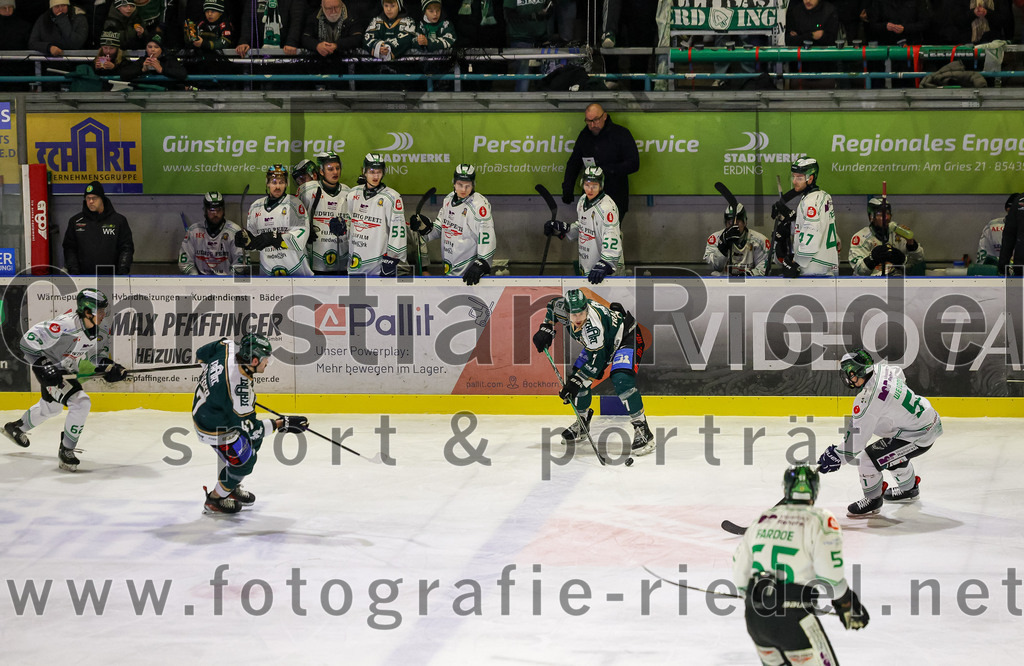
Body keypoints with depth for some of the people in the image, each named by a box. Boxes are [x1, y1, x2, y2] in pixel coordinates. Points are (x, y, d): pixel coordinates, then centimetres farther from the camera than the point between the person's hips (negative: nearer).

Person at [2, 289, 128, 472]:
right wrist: (42, 366, -34)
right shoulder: (65, 325, -35)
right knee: (81, 403, -23)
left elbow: (97, 353, 4)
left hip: (69, 370, 9)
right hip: (51, 368, -9)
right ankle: (66, 451, -9)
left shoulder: (103, 328, -13)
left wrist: (108, 367, -16)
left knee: (51, 407, 31)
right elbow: (28, 340, -30)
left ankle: (16, 428, 58)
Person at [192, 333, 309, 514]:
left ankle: (231, 486, 39)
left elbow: (202, 354, 3)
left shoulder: (228, 348, -19)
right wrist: (282, 424, -22)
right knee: (243, 461, -1)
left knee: (254, 440, 21)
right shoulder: (239, 390, -39)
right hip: (215, 428, -9)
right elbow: (250, 427, -26)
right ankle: (214, 500, 22)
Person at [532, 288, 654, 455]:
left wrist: (575, 382, -36)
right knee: (579, 375, 3)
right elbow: (553, 305, 8)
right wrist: (546, 328, -1)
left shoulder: (593, 325, -40)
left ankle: (642, 430, -23)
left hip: (627, 337, -9)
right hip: (604, 342, 9)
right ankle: (582, 421, 25)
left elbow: (597, 360, -35)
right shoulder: (562, 308, -19)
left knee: (622, 380, -29)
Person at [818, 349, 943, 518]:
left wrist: (837, 456, -9)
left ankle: (873, 500, 15)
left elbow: (856, 439, -22)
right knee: (893, 453, 35)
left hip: (918, 436, -10)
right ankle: (909, 489, 57)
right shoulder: (881, 369, -2)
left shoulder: (867, 400, -26)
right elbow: (899, 375, 24)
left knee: (867, 459, -7)